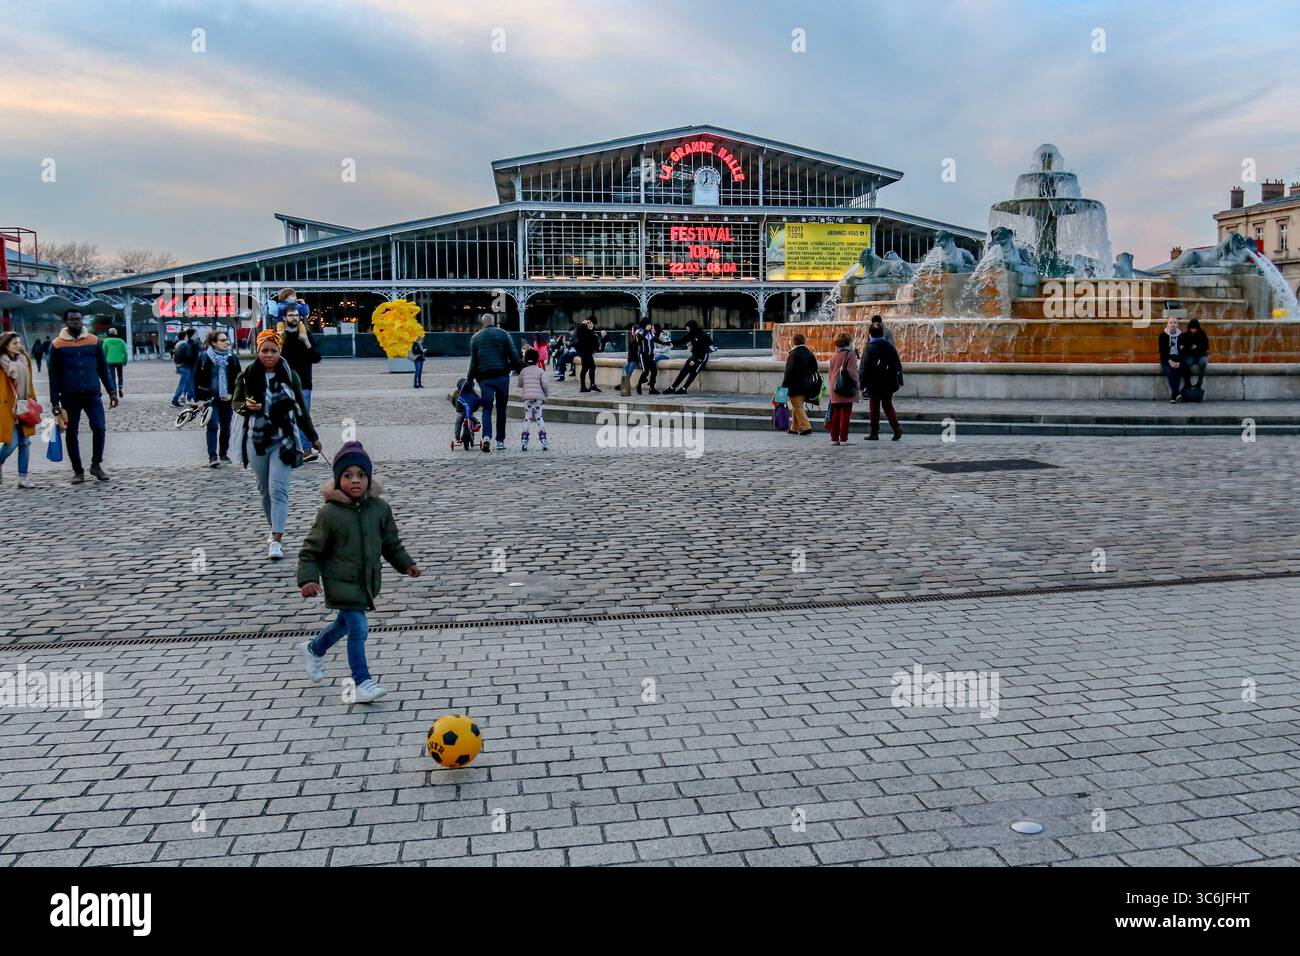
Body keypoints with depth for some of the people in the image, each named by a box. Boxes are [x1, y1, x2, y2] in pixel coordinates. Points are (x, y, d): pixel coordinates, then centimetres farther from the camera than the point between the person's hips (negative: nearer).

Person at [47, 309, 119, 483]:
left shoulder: (94, 341, 5)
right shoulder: (57, 345, 1)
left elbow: (103, 368, 11)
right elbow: (53, 375, 4)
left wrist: (112, 391, 5)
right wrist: (55, 402, 1)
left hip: (92, 394, 0)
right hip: (69, 397, 0)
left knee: (99, 428, -10)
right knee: (71, 434, 5)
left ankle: (96, 464, 9)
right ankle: (77, 471, 16)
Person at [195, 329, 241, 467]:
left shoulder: (232, 358, 3)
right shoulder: (204, 357, -3)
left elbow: (238, 379, 6)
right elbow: (197, 379, 0)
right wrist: (199, 398, -5)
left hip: (226, 399, 3)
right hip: (210, 398, -3)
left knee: (226, 428, 9)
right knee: (213, 426, -10)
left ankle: (224, 454, 22)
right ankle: (212, 456, -11)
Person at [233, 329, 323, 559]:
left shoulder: (290, 376, 0)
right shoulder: (247, 376, 1)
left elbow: (301, 409, 8)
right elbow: (235, 402, 11)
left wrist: (313, 437, 12)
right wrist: (246, 406, -14)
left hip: (283, 440, -2)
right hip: (257, 440, 2)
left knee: (278, 488, -11)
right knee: (265, 489, 11)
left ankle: (276, 540, -16)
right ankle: (274, 530, 28)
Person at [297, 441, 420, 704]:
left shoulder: (380, 508, -2)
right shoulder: (329, 513, -15)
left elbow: (391, 542, 12)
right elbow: (311, 551, -8)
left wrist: (405, 564, 5)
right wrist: (308, 579, -18)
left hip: (368, 581, 6)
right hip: (342, 583, -6)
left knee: (345, 623, 23)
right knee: (358, 628, -13)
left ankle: (314, 649, 51)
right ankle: (362, 682, -2)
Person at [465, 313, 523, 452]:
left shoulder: (475, 337, 7)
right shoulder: (503, 334, 4)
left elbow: (473, 361, 6)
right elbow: (514, 355, -2)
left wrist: (470, 378, 14)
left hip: (484, 377, 0)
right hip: (502, 376, 0)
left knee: (487, 409, 2)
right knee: (501, 409, 8)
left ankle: (487, 436, -20)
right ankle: (500, 441, 10)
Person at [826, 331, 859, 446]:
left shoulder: (834, 356, 12)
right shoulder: (850, 354, -7)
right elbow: (852, 372, -14)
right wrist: (856, 384, -6)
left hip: (835, 390, 6)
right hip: (847, 389, -6)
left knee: (836, 414, 10)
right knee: (845, 414, -3)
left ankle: (834, 438, 12)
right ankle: (843, 439, -5)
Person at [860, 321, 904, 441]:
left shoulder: (870, 348, -12)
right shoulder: (890, 346, 4)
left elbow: (865, 368, -14)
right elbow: (898, 364, 8)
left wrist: (862, 384, -8)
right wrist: (898, 380, 15)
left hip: (875, 384, -4)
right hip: (889, 383, 5)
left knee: (874, 408, 5)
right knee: (888, 406, 15)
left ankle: (874, 433, 9)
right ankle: (896, 427, -2)